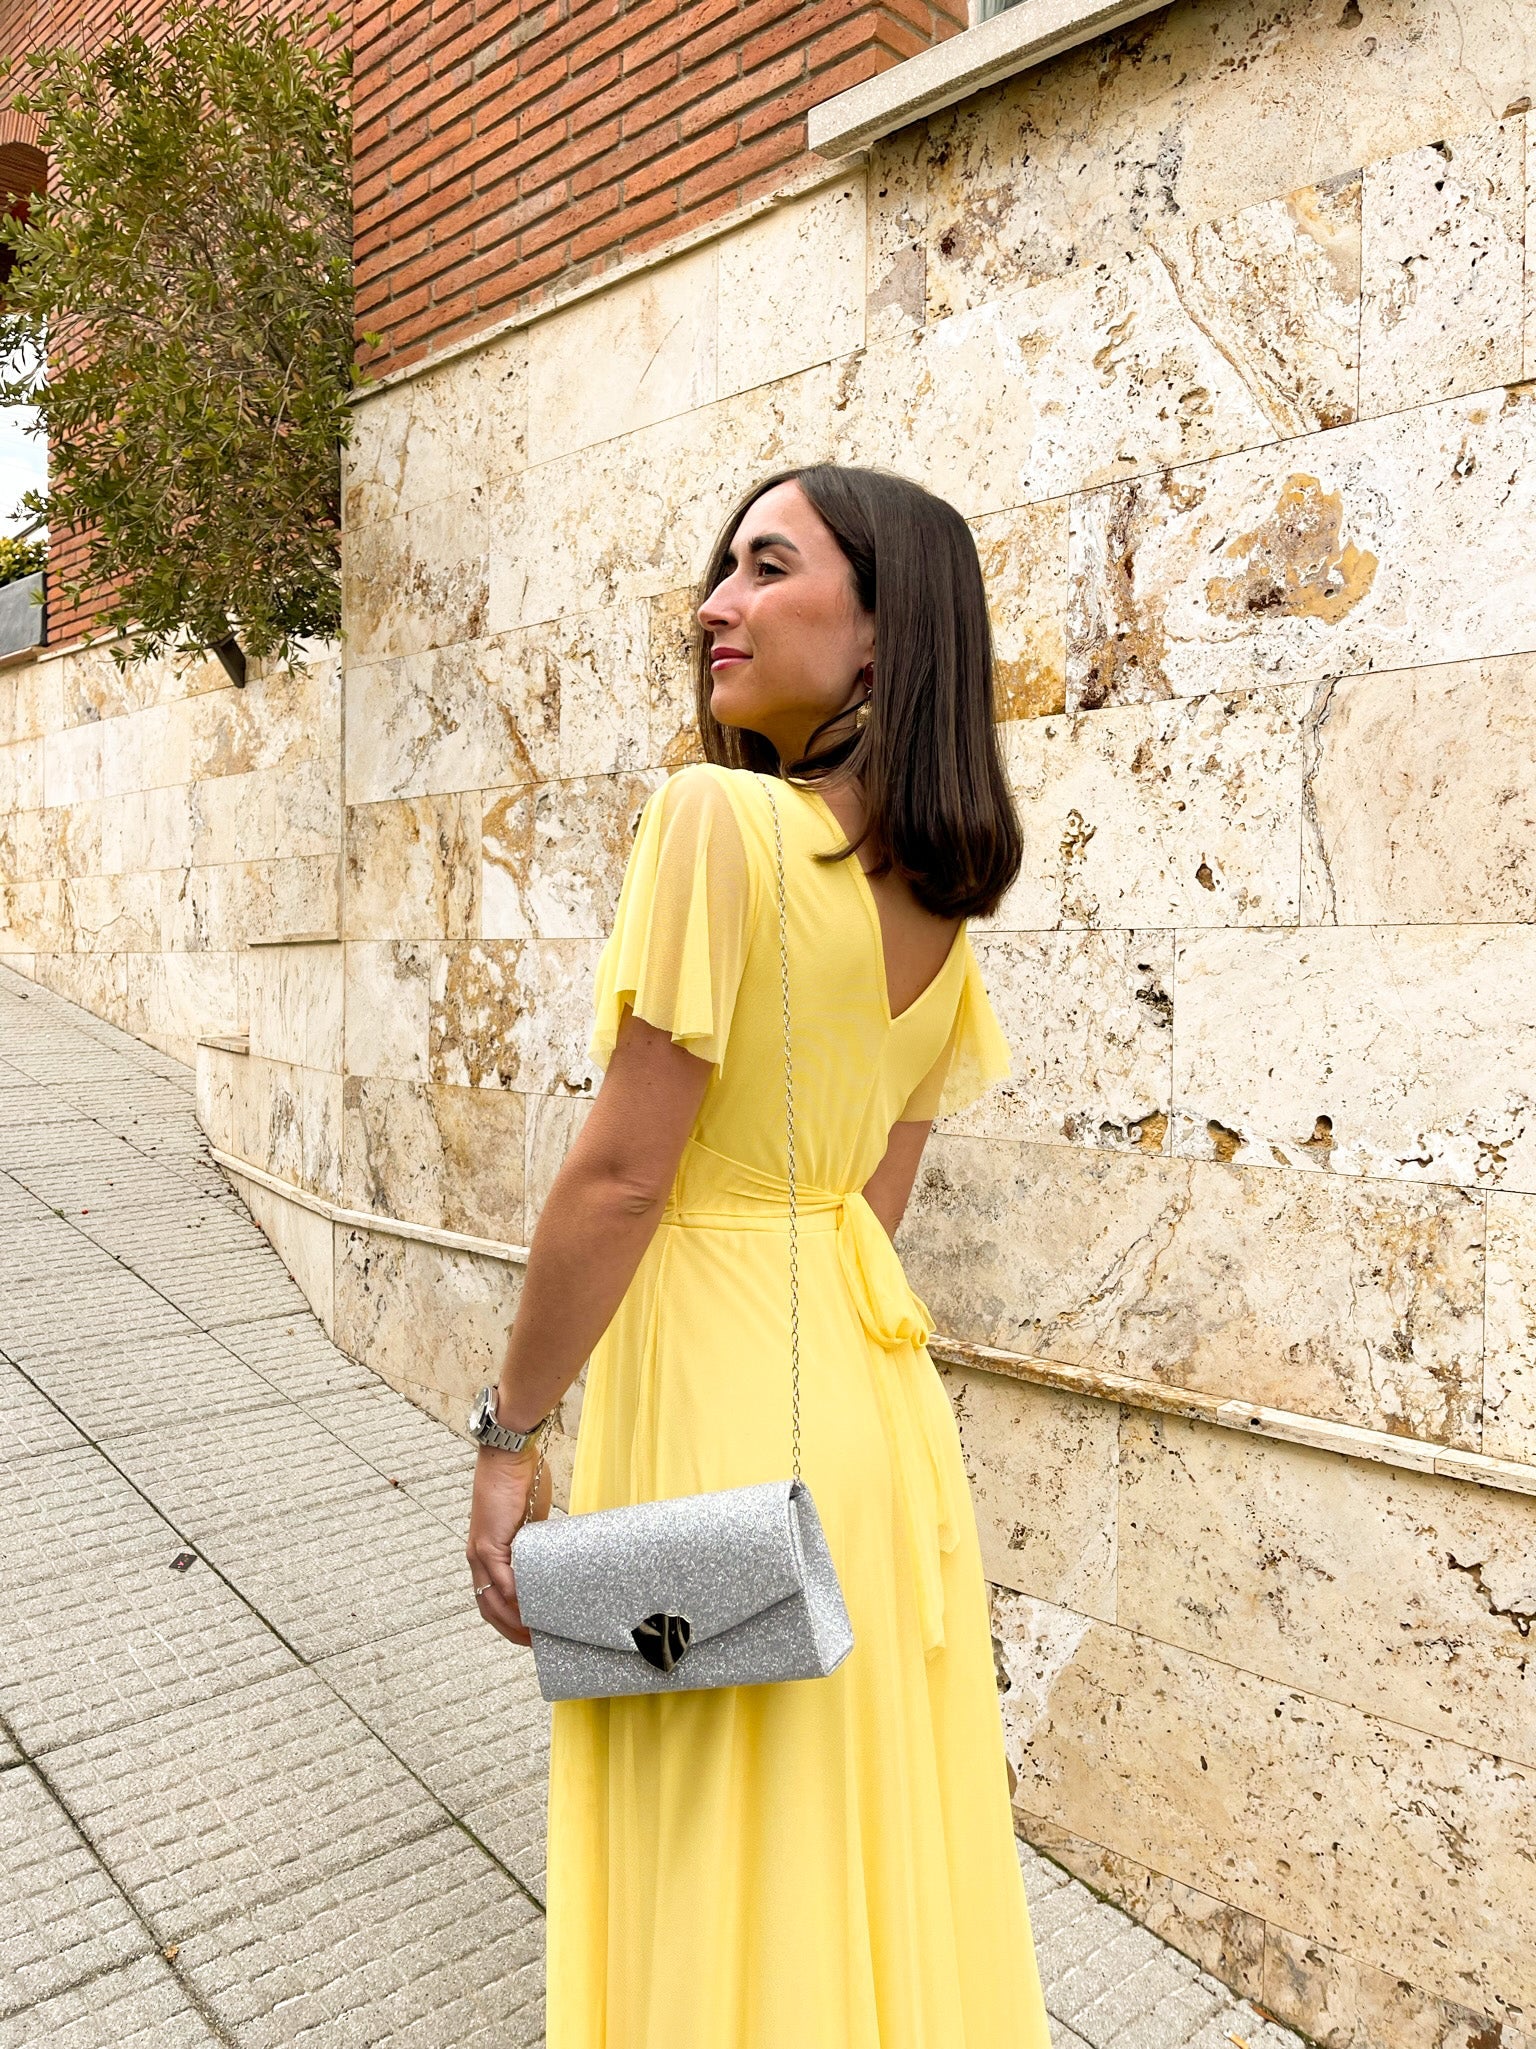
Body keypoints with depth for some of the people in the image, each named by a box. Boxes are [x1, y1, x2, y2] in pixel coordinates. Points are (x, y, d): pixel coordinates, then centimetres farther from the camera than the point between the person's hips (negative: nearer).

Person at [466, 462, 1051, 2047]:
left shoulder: (719, 815, -19)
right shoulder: (939, 889, 6)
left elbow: (618, 1176, -19)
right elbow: (879, 1190, 11)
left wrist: (509, 1439, -9)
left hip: (715, 1379, -8)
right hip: (870, 1369, 8)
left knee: (722, 1883, 13)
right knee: (873, 1844, 24)